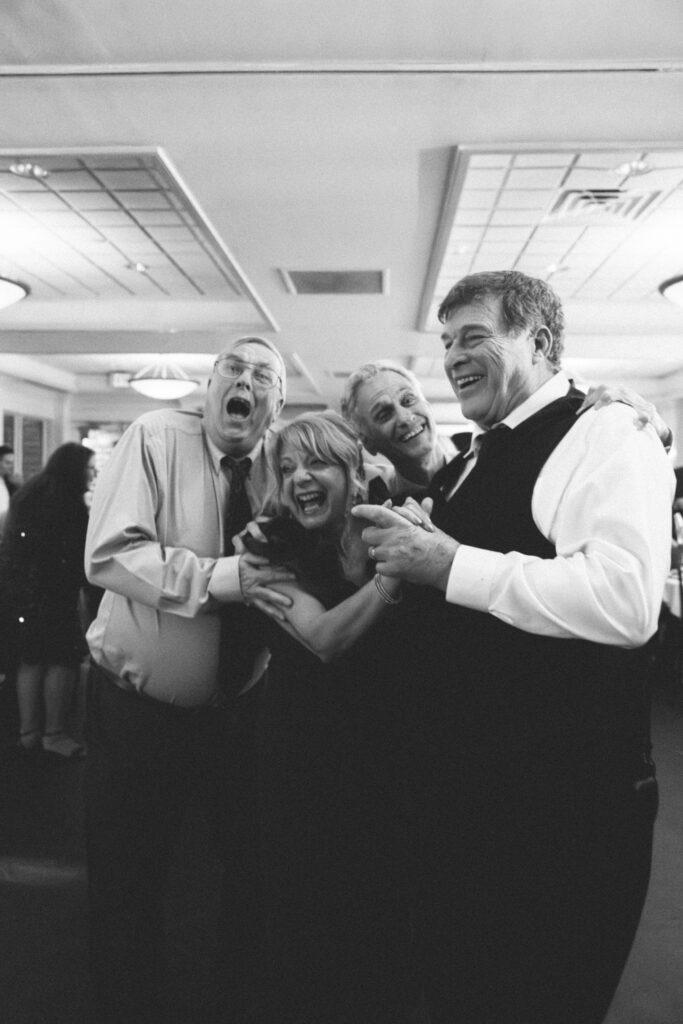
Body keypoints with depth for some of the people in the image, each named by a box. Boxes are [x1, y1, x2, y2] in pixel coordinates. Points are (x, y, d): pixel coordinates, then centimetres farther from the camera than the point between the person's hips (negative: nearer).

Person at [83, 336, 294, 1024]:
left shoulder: (283, 461, 0)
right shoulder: (156, 437, -12)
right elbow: (109, 553, -22)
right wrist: (218, 577, -30)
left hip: (239, 708, 4)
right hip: (140, 706, -3)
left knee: (255, 864, 16)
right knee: (127, 880, 11)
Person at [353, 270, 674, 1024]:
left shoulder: (605, 436, -13)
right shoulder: (471, 461, 13)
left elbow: (625, 602, -29)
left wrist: (450, 565, -25)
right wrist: (402, 550, 5)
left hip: (564, 799, -8)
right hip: (459, 777, 8)